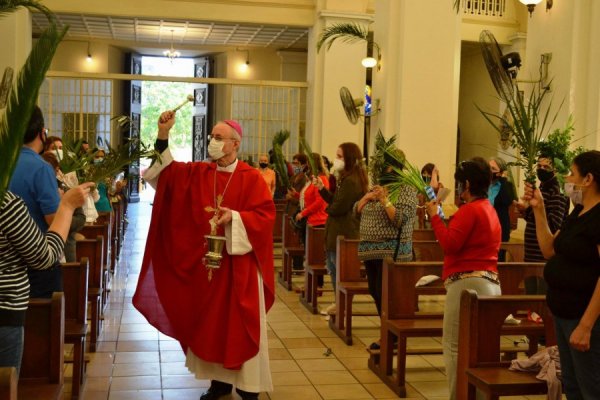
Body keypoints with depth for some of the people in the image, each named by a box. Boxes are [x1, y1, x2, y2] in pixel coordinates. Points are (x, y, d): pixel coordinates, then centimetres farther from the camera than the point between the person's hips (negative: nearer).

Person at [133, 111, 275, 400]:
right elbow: (165, 170, 0)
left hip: (238, 263, -5)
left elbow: (265, 214, -11)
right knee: (210, 320, 10)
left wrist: (235, 217, -24)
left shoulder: (251, 178, -8)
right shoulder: (198, 173, 6)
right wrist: (163, 136, -12)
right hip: (206, 260, 5)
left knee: (241, 322, 1)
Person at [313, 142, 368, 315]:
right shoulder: (348, 178, 14)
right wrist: (322, 188, 4)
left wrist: (328, 209, -2)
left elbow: (338, 207, -24)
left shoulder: (351, 181, -20)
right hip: (340, 231, 11)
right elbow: (335, 201, 13)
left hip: (343, 233, -11)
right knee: (333, 267, 19)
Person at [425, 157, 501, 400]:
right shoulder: (490, 210, 20)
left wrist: (434, 216, -9)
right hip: (490, 282, 10)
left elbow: (450, 244, -17)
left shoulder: (469, 210, -11)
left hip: (467, 282, -10)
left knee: (454, 346, -5)